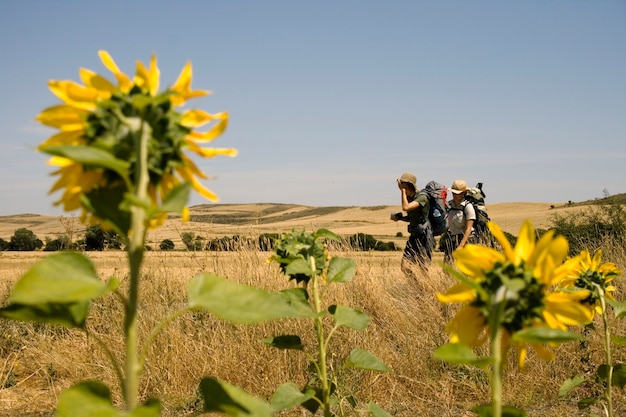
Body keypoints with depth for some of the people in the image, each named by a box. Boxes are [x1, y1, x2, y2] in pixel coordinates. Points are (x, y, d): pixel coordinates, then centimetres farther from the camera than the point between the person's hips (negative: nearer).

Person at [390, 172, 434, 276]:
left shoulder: (422, 197, -16)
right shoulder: (409, 197, 9)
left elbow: (406, 208, -30)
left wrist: (403, 190, -23)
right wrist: (399, 217, 3)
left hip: (424, 237, -8)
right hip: (414, 236, 8)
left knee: (423, 269, -3)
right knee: (405, 267, 4)